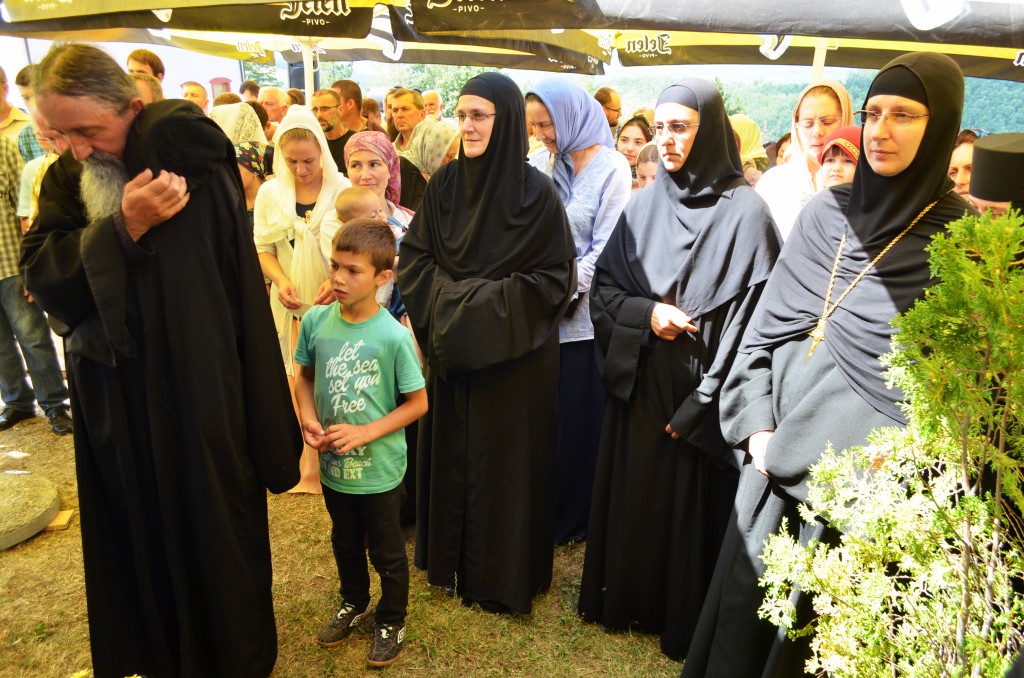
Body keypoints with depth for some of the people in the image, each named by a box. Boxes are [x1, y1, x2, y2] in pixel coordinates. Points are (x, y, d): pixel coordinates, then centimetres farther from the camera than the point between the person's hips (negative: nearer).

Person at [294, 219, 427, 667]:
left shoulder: (394, 336, -22)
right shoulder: (316, 321, -10)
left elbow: (418, 403, -15)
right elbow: (304, 377, 5)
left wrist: (366, 432, -22)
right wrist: (308, 419, -11)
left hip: (379, 470, -4)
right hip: (333, 464, 4)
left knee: (387, 552, 17)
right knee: (345, 543, 27)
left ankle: (392, 621, 42)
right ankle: (353, 604, 53)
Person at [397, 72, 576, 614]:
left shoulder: (536, 192, -10)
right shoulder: (444, 184, 3)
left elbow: (552, 279, -10)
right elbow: (414, 258, 6)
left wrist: (485, 304, -16)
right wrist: (451, 300, -11)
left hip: (514, 357, -4)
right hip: (451, 350, 4)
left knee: (505, 461, 7)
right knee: (450, 456, 14)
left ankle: (504, 576, 28)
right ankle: (449, 560, 35)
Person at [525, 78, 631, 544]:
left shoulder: (610, 167, -4)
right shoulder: (538, 164, 10)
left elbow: (607, 248, -10)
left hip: (582, 316, -4)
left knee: (579, 418, 6)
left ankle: (574, 517, 24)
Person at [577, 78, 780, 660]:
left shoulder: (745, 211, -10)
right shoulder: (645, 204, 4)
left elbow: (753, 317, -13)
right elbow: (604, 288, 8)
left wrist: (700, 404, -14)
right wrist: (645, 313, -13)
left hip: (699, 393, -4)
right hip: (638, 383, 4)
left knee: (691, 502, 8)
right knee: (633, 495, 15)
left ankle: (685, 619, 31)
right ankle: (629, 599, 38)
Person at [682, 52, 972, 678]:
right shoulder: (826, 210, 5)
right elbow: (767, 321, 6)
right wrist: (757, 425, -3)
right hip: (776, 454, 4)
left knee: (812, 615, 11)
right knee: (747, 598, 16)